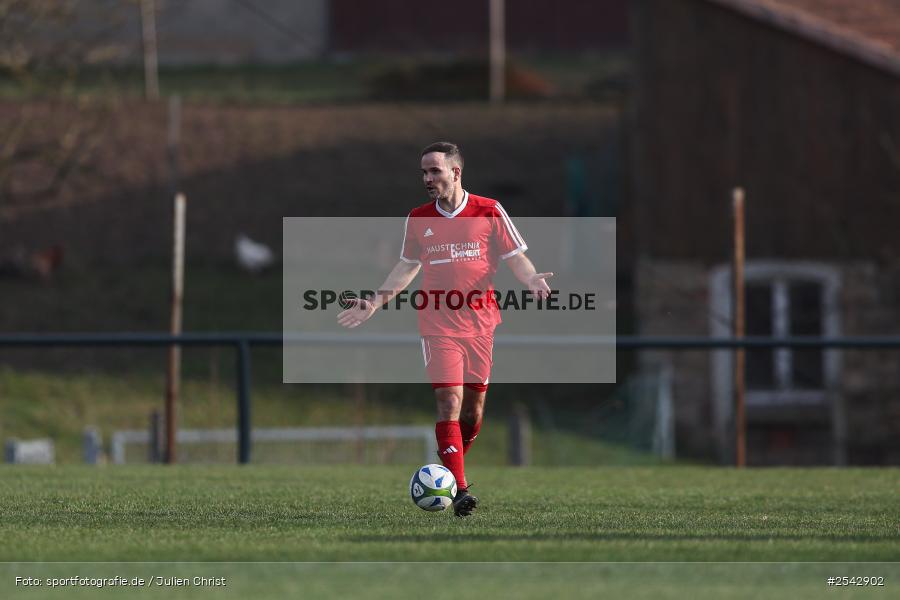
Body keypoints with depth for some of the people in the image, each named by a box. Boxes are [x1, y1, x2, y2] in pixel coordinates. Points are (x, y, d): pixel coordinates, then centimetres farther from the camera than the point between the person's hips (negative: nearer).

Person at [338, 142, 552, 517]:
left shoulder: (489, 213, -1)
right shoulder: (418, 219, 6)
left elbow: (515, 258, 2)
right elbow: (407, 267, 18)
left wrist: (532, 279, -19)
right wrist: (376, 301, 10)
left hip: (480, 324, 0)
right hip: (438, 327, 0)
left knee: (473, 408, 5)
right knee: (449, 401, -14)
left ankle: (448, 471, 28)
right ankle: (459, 490, -17)